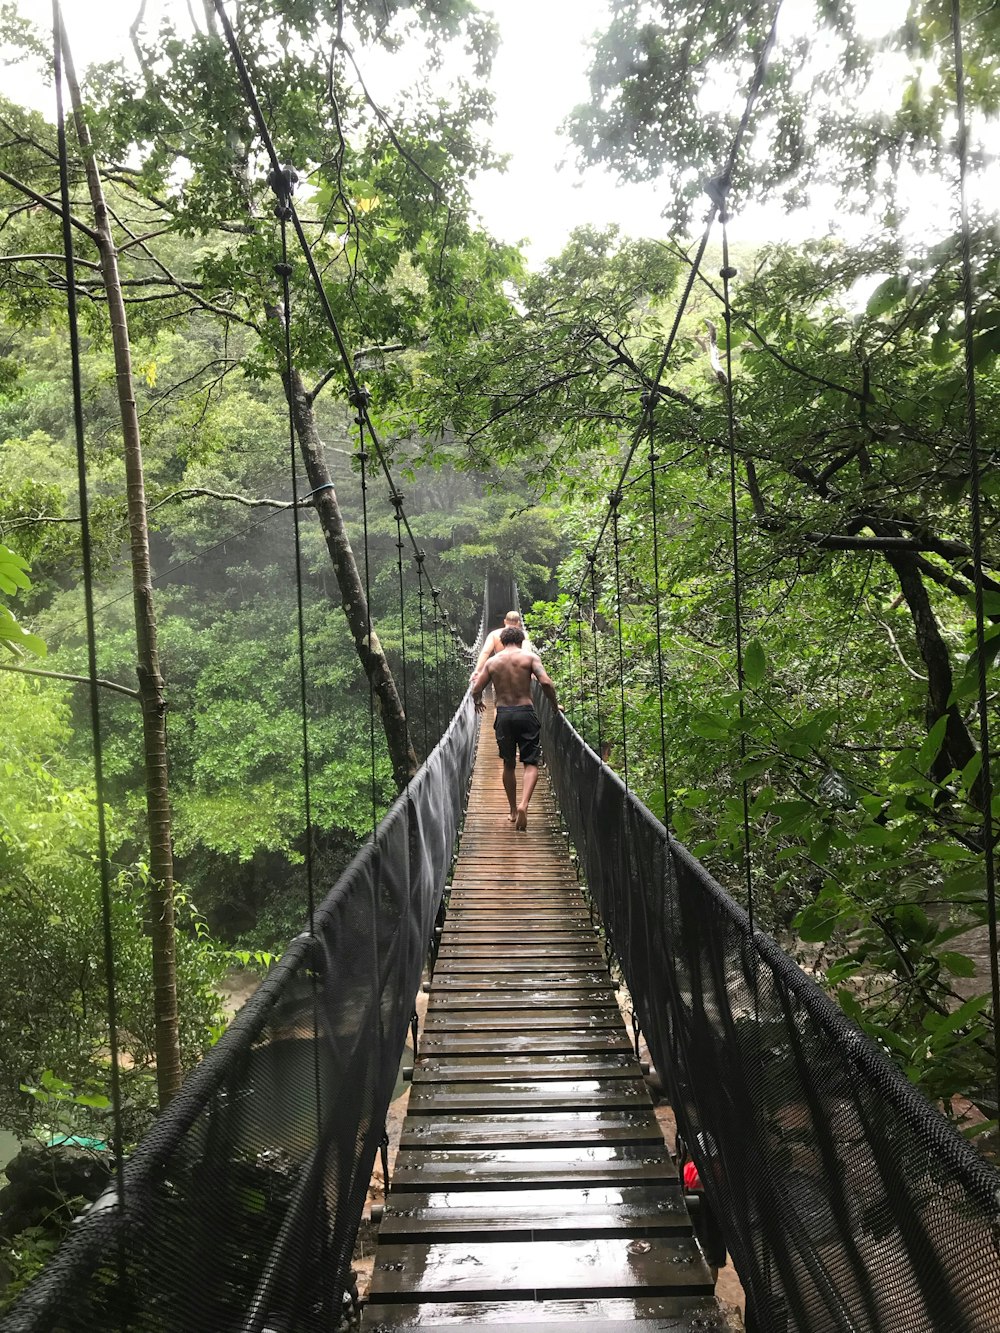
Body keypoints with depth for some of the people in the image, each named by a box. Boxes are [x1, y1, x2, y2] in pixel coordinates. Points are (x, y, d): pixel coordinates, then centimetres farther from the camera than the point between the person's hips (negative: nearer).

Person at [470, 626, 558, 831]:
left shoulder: (492, 661, 7)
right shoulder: (530, 657, -1)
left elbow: (476, 689, 6)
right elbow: (545, 682, -13)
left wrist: (478, 703, 28)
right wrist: (555, 704, 2)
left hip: (503, 714, 3)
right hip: (525, 712, -2)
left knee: (509, 764, 16)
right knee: (530, 763, 1)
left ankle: (513, 810, 23)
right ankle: (523, 805, -21)